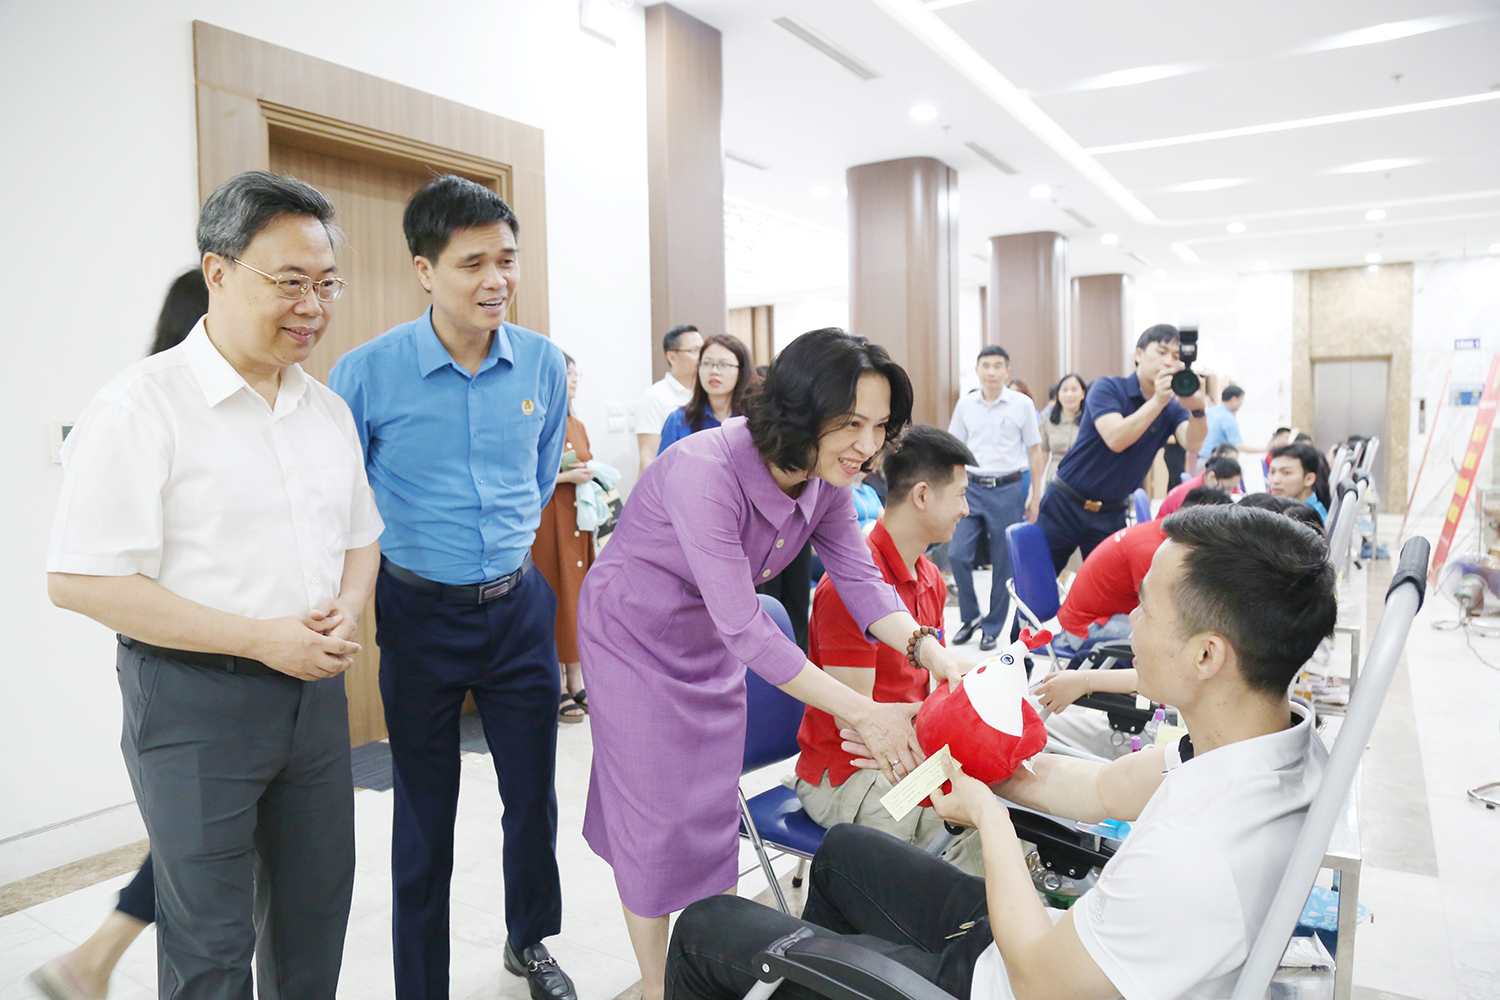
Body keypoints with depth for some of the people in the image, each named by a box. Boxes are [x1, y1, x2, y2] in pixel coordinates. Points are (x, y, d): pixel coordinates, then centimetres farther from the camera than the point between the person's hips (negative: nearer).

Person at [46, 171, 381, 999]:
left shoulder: (327, 409, 8)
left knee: (315, 913, 18)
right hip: (194, 697, -5)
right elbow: (80, 581, -16)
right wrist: (261, 638, -18)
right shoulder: (143, 404, -12)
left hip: (314, 687, 6)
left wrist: (344, 615, -5)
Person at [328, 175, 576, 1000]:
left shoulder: (544, 363, -2)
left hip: (518, 606, 3)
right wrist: (370, 582, 1)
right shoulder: (368, 371, -13)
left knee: (533, 794, 15)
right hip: (420, 614, -3)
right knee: (424, 817, 10)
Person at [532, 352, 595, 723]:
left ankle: (576, 685, 15)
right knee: (554, 600, -4)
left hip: (577, 522, 7)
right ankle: (557, 690, 5)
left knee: (577, 598, 8)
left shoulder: (577, 426, 16)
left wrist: (590, 475, 5)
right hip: (546, 522, -7)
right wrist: (566, 476, -16)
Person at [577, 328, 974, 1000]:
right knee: (654, 812, 3)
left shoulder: (827, 476, -14)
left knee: (713, 804, 14)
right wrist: (862, 713, -35)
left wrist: (927, 649, -27)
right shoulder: (704, 471, -37)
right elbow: (744, 627, -35)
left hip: (711, 638, 6)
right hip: (634, 633, -6)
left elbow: (858, 577, -8)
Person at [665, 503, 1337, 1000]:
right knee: (843, 849, 28)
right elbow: (1105, 788, 1)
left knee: (705, 927, 4)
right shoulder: (1288, 732, -12)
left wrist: (988, 814, -11)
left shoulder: (1193, 857, -39)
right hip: (1067, 935, 9)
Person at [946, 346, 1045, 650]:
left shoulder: (1022, 404, -1)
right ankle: (970, 616, 17)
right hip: (972, 488, 2)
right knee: (958, 555, -4)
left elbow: (1035, 452, 4)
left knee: (1003, 564, 3)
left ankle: (993, 627, 18)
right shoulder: (965, 404, 6)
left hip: (1008, 490, -2)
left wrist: (1035, 496, 1)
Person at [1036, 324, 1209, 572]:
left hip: (1111, 515, 4)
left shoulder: (1171, 409, 2)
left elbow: (1193, 442, -18)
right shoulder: (1107, 388, -10)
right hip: (1065, 504, -4)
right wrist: (1158, 401, -31)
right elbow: (1115, 439, -25)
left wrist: (1197, 408, -37)